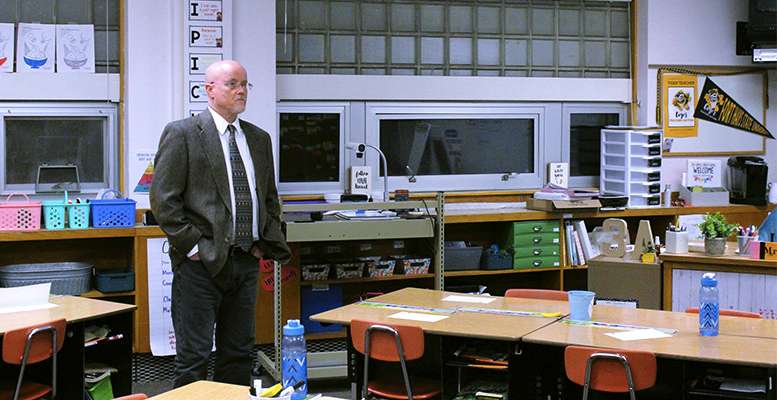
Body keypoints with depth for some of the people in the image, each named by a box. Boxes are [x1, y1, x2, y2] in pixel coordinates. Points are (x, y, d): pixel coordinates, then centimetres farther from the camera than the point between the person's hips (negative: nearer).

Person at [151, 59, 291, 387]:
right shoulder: (182, 133, -5)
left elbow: (270, 198, 20)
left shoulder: (260, 139, 14)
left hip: (246, 262, 6)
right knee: (193, 359, -2)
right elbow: (163, 199, -9)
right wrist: (192, 246, -12)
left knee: (239, 356, 12)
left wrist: (265, 244, 8)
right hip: (201, 262, -6)